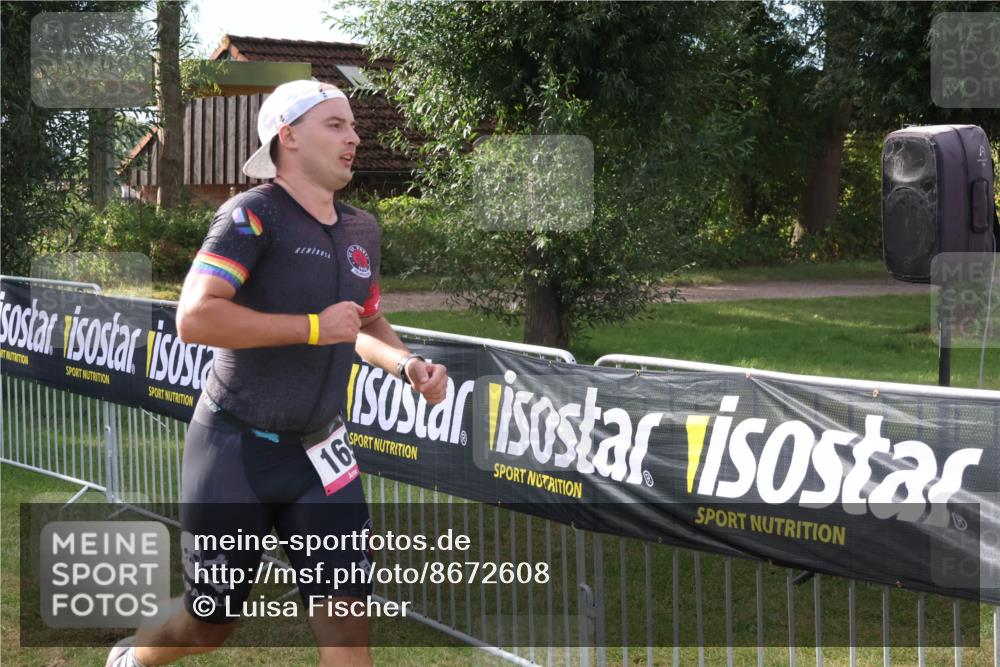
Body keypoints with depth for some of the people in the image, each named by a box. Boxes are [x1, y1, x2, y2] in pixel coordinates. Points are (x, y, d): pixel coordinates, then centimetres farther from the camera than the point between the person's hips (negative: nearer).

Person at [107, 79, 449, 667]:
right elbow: (195, 318, -27)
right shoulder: (254, 214, -15)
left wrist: (408, 365, 2)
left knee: (347, 619, -5)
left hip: (319, 453, 5)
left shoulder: (362, 229, 7)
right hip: (236, 450, -5)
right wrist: (315, 327, -23)